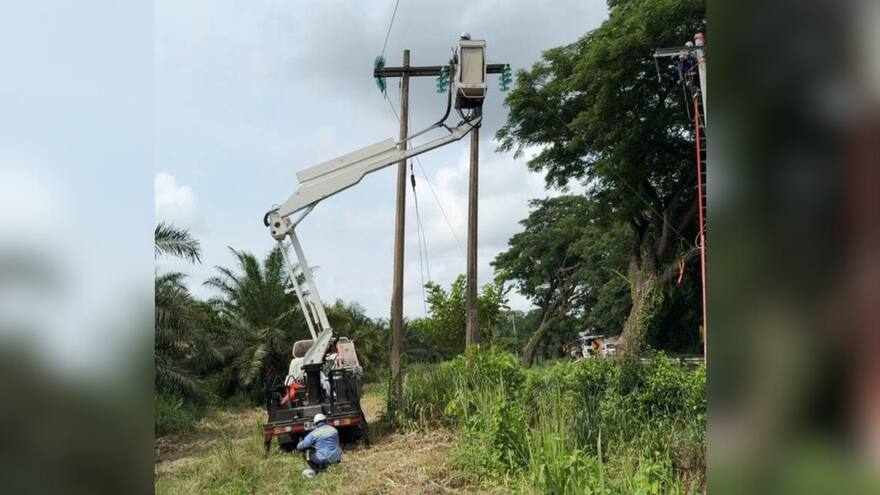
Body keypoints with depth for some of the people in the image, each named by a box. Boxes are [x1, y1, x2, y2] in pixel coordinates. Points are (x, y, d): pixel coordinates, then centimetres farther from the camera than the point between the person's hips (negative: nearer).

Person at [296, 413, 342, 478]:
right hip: (336, 459, 5)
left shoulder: (314, 433, -5)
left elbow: (299, 447, -2)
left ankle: (315, 469, 0)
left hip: (323, 459, -5)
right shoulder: (334, 430, 7)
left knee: (305, 451, 11)